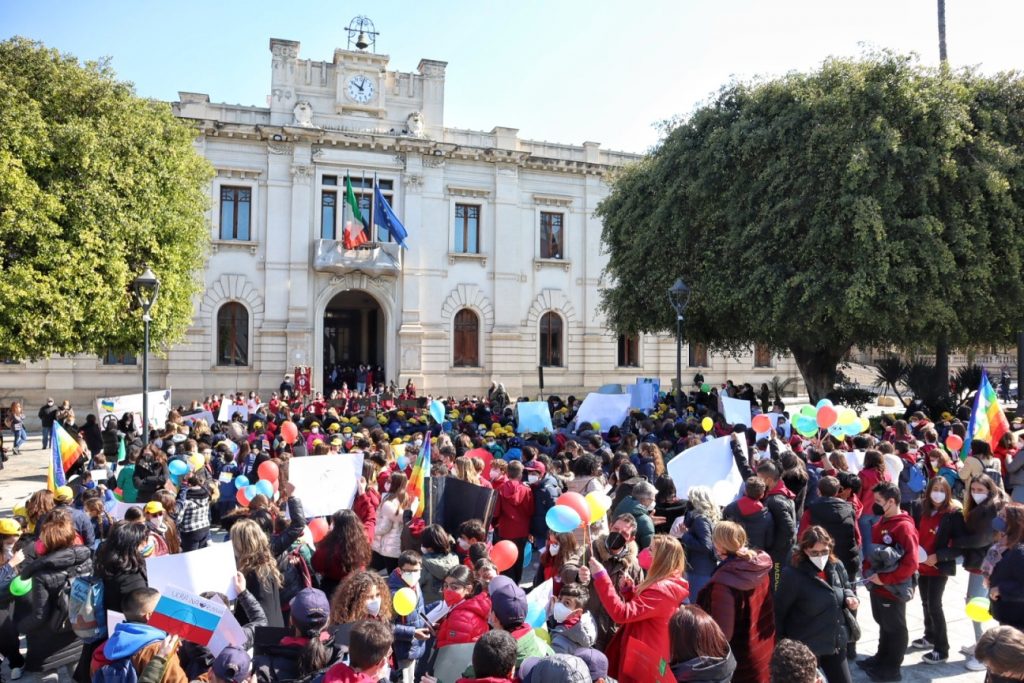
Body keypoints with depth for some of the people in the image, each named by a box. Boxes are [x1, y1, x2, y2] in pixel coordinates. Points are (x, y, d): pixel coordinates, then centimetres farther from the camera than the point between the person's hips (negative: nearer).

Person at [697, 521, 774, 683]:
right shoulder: (760, 567, -6)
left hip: (741, 661, -7)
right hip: (764, 652, 7)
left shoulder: (723, 581, -31)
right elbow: (765, 609, 7)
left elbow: (722, 632, -26)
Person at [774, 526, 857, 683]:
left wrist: (850, 598, -5)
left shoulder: (837, 567, -3)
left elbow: (846, 587, 18)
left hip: (836, 642, 6)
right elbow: (778, 611, -14)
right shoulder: (793, 575, -21)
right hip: (805, 647, -6)